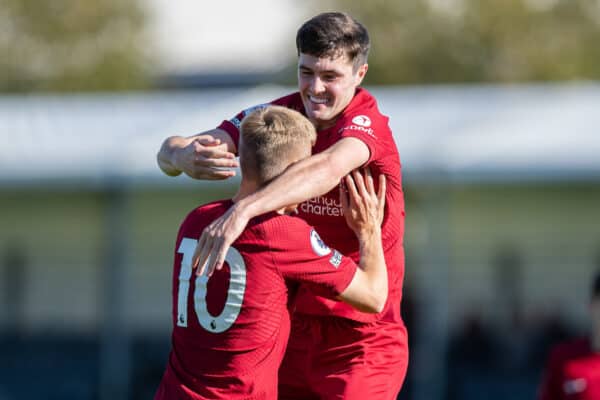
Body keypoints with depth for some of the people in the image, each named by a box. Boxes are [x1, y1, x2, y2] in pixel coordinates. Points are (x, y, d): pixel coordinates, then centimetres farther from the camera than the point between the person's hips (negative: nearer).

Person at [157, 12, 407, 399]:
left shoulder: (367, 121, -16)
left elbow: (327, 169, -40)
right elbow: (169, 153, -9)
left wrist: (244, 209, -54)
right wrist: (183, 156, -35)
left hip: (361, 341, -5)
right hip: (288, 330, 5)